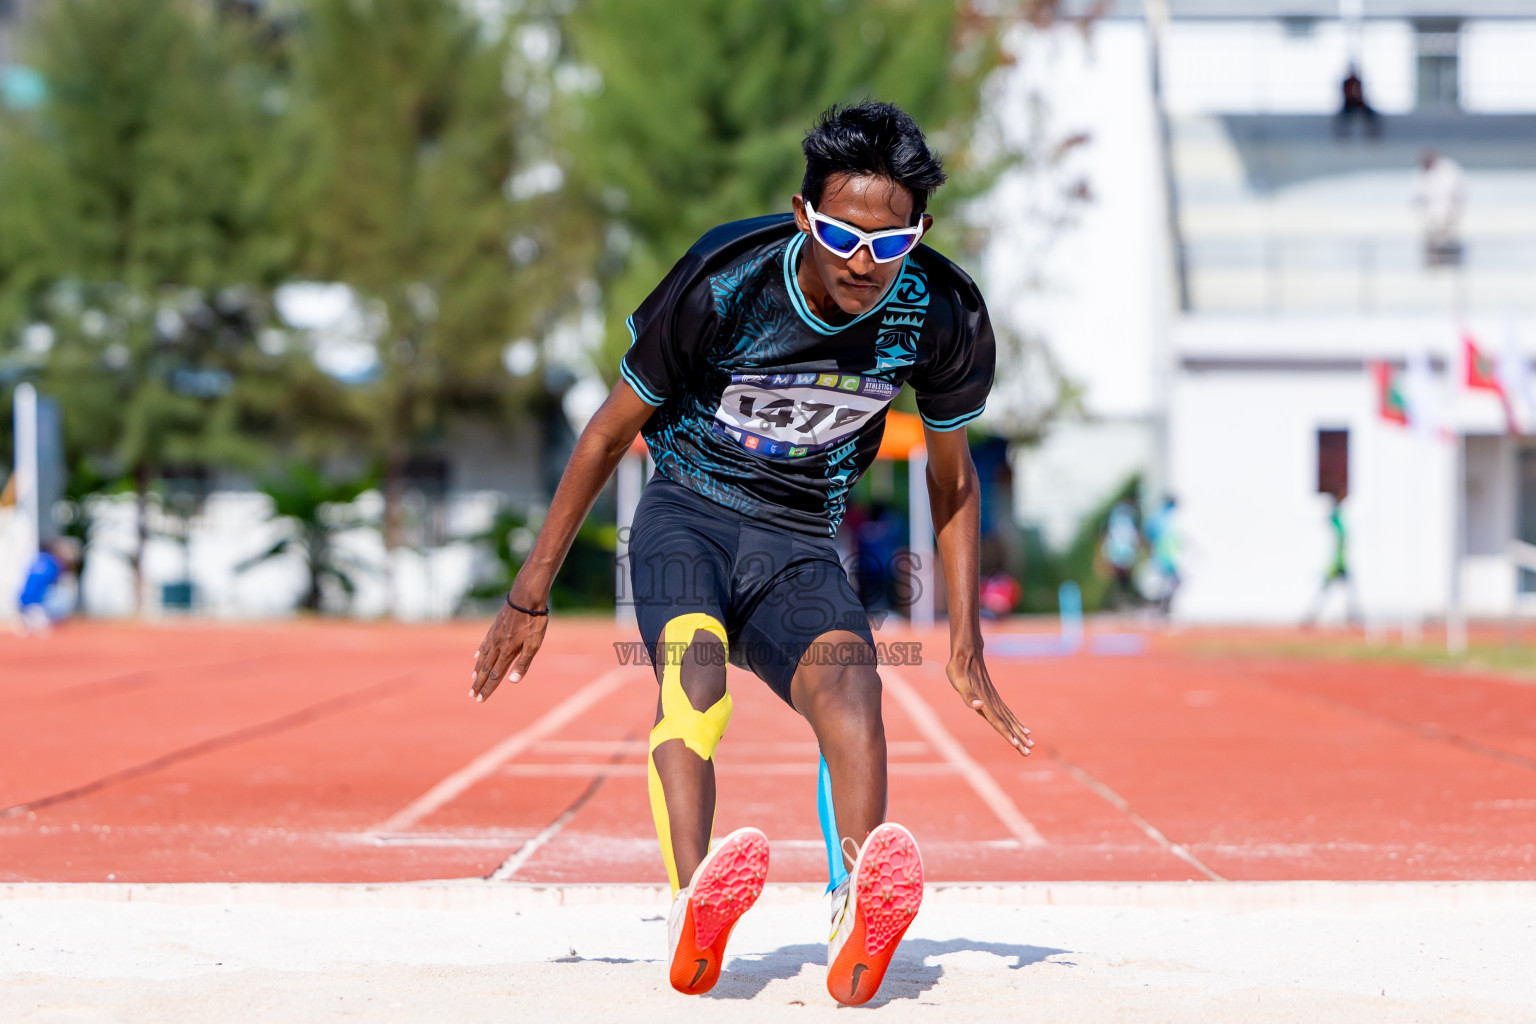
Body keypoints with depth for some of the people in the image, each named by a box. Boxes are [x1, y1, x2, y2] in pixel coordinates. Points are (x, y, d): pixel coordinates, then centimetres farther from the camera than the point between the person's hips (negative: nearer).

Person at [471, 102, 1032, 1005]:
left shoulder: (943, 316, -12)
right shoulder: (722, 287, -20)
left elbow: (952, 479, 7)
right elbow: (612, 432, -6)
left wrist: (967, 649, 6)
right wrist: (532, 597, -2)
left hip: (799, 549, 2)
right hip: (688, 514, -2)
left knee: (846, 672, -31)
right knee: (694, 660, -34)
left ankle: (859, 929, -52)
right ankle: (694, 913, -55)